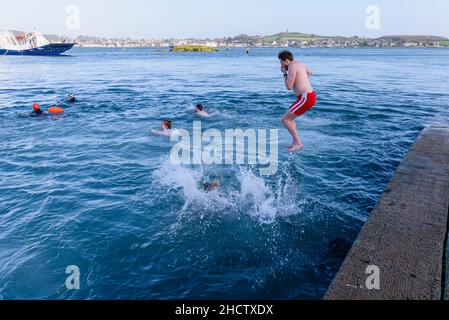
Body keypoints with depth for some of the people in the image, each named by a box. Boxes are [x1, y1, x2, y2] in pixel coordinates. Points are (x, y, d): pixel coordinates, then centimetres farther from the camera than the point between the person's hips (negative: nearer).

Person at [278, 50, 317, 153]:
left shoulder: (292, 67, -13)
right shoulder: (300, 64, 17)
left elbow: (289, 87, -14)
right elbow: (310, 72, 38)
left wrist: (285, 73, -1)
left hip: (306, 98, -10)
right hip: (310, 96, 10)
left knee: (285, 119, -7)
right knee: (289, 118, 21)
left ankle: (298, 143, -5)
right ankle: (295, 142, 21)